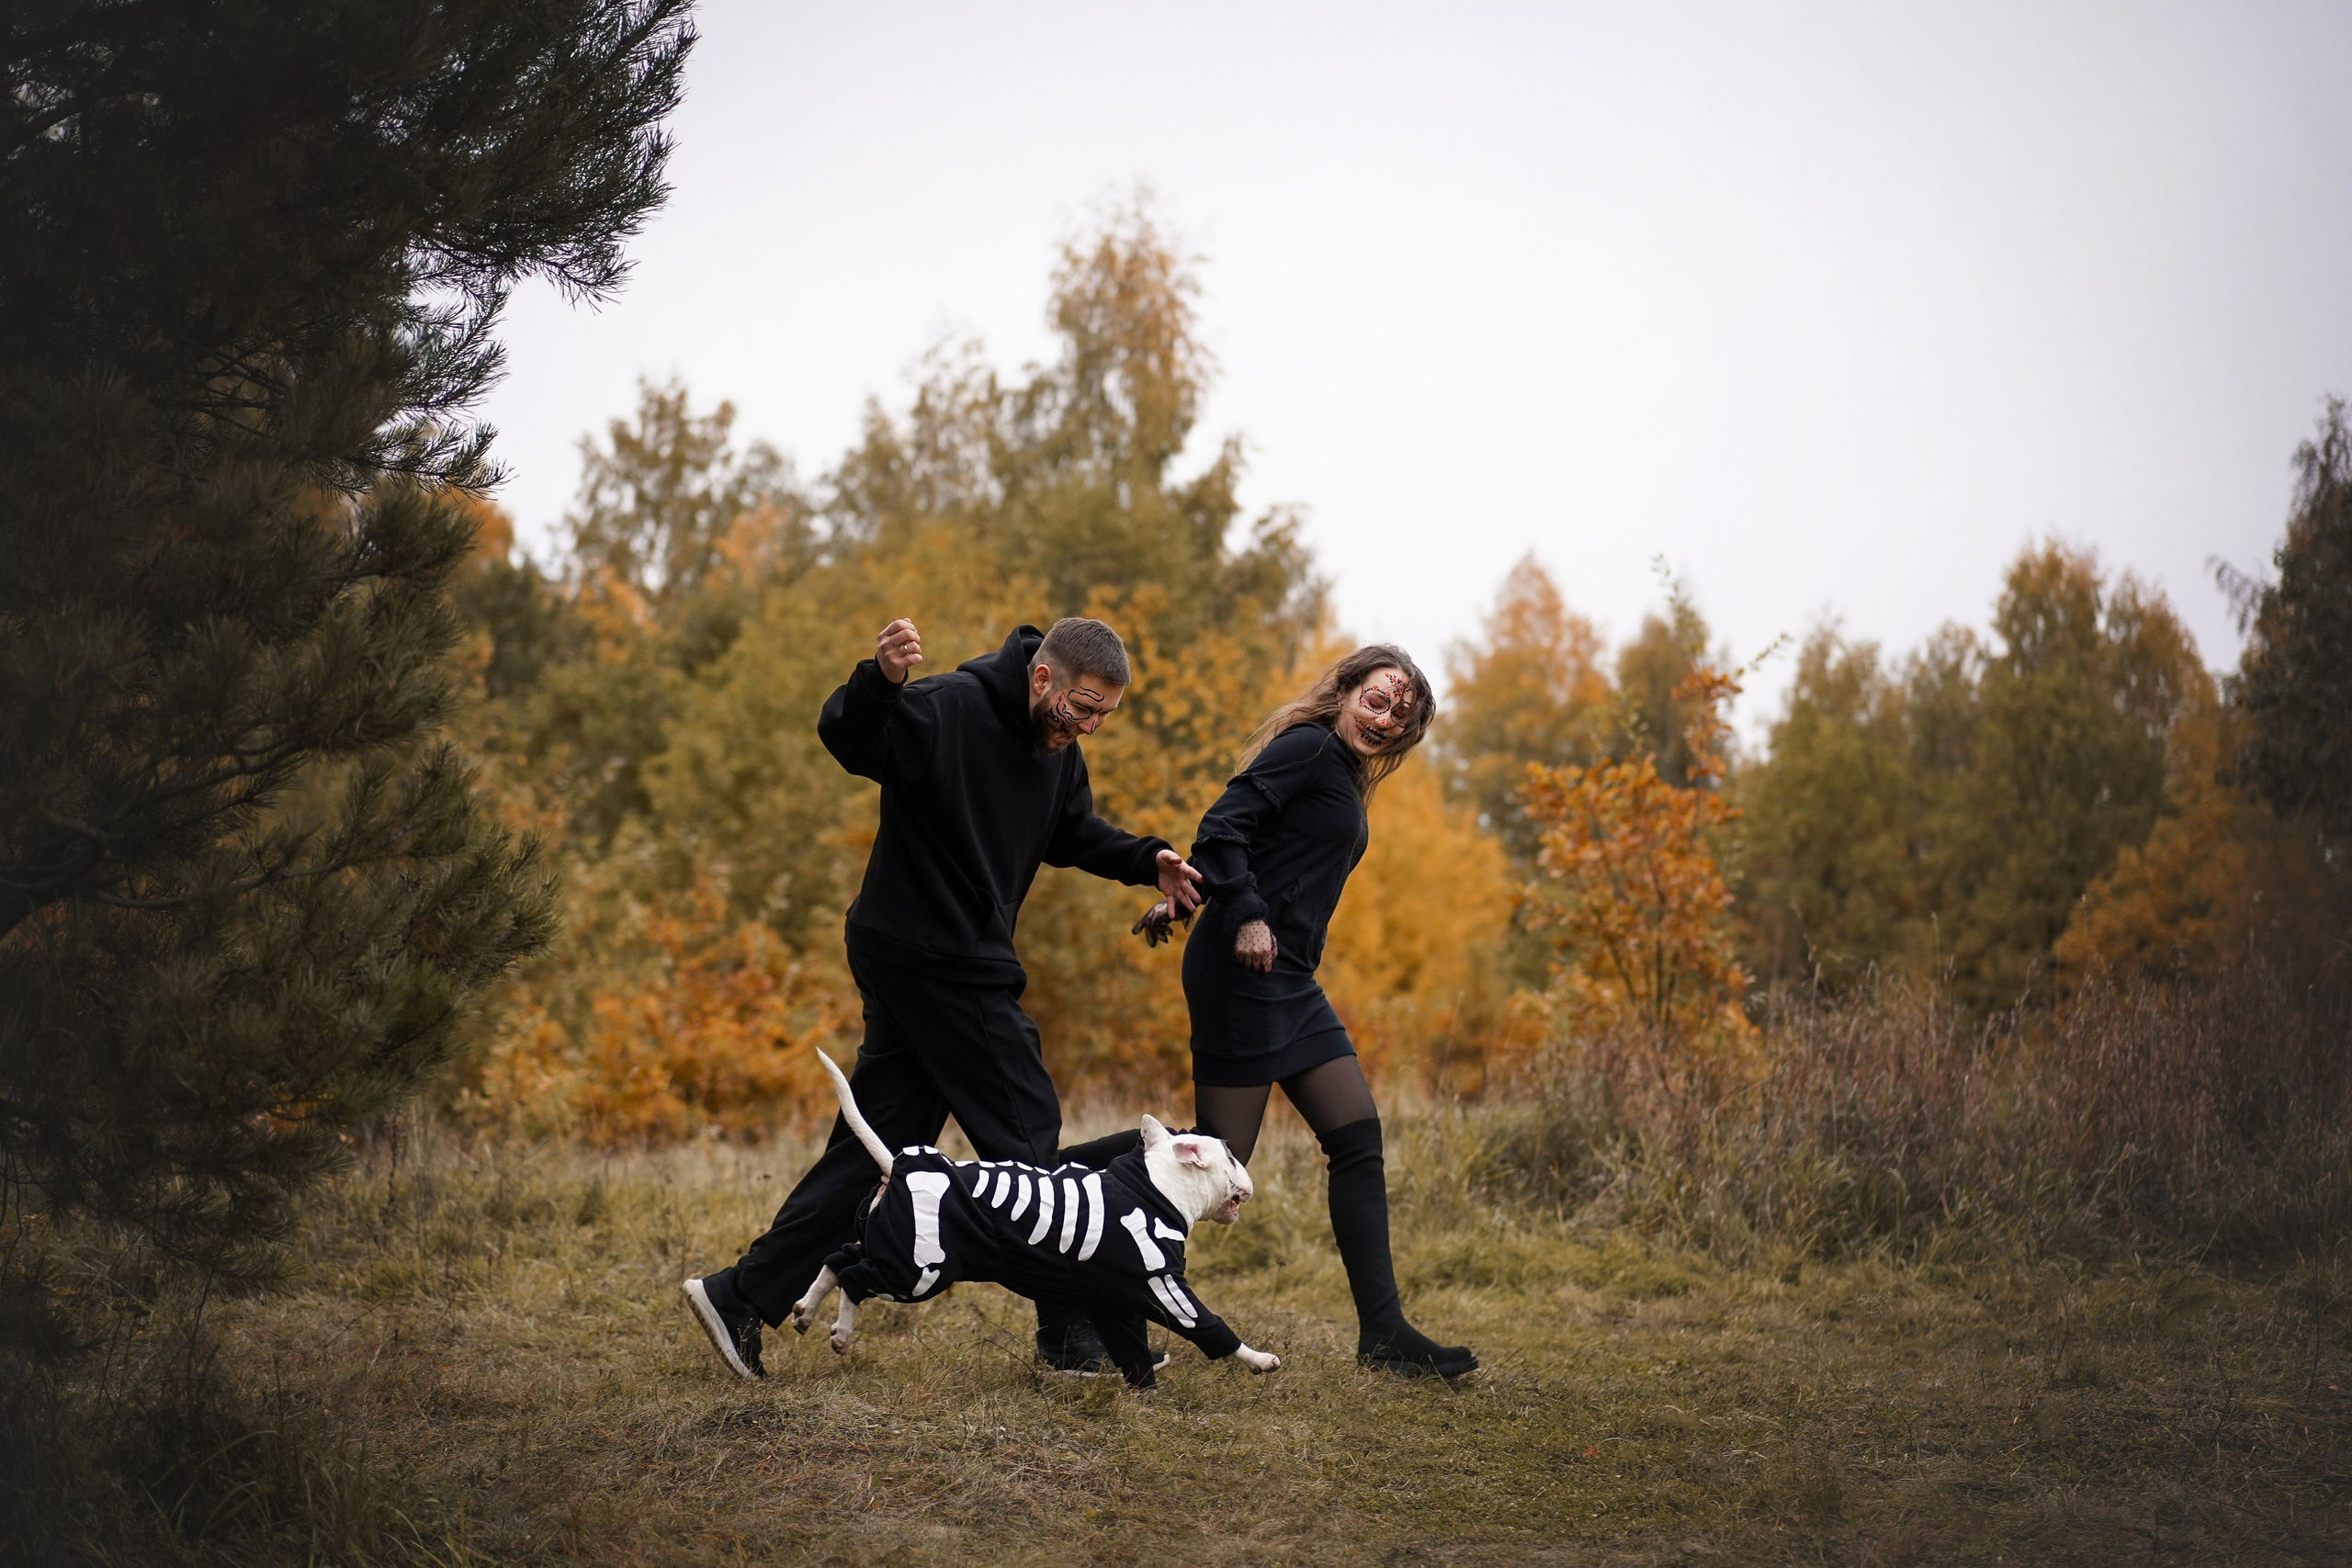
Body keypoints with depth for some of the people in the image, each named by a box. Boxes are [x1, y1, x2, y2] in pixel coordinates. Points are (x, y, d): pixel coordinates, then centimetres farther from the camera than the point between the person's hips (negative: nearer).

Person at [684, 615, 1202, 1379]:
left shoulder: (1056, 749, 11)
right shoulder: (948, 710, -18)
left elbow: (1073, 832, 25)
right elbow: (846, 736, -29)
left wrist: (1144, 860, 9)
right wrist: (879, 680, -49)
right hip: (932, 962, -9)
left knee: (877, 1145, 9)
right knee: (1025, 1140, -2)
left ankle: (742, 1295, 10)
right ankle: (1073, 1337, 8)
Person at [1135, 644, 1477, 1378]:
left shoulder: (1342, 776, 21)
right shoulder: (1309, 747, -7)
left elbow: (1239, 838, 19)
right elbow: (1222, 828, -17)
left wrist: (1183, 901, 11)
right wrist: (1246, 915, -25)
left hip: (1290, 984, 10)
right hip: (1245, 969, -10)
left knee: (1359, 1140, 4)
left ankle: (1383, 1331, 4)